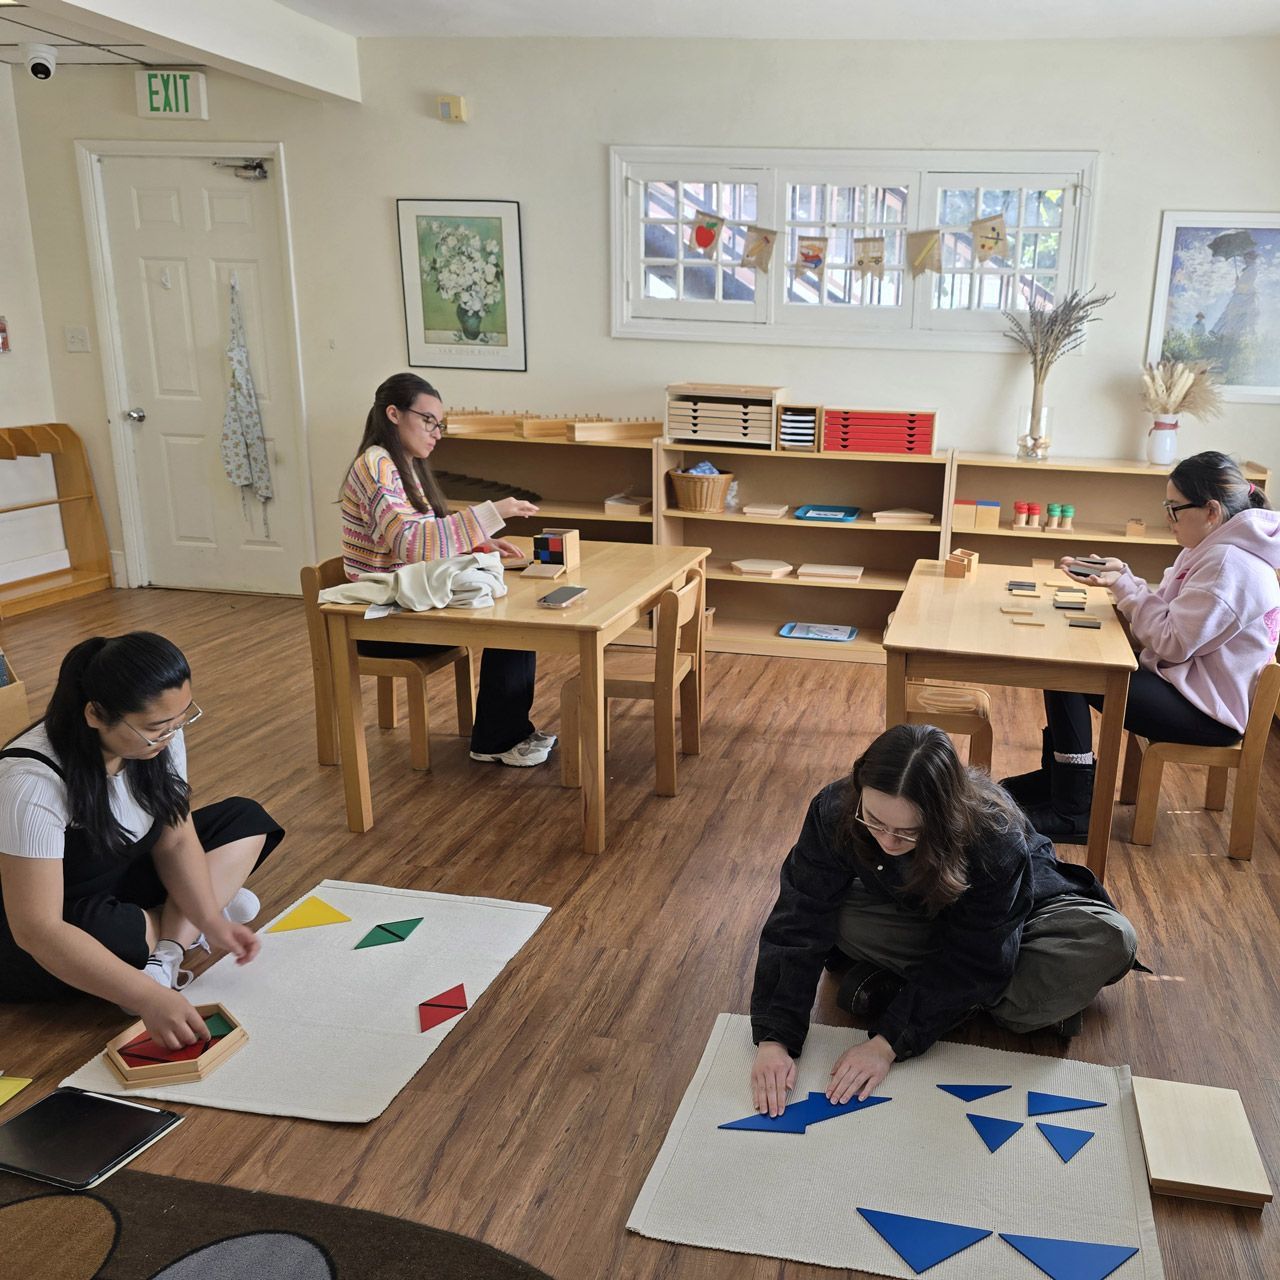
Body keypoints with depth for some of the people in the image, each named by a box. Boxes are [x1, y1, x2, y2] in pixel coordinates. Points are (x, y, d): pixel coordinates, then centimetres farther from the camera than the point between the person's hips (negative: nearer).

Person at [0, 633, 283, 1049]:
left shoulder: (160, 734, -16)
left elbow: (175, 841, -7)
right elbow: (36, 931, -38)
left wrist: (210, 918, -23)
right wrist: (148, 999, -43)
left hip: (120, 880, 7)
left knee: (244, 821, -3)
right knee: (113, 936, -38)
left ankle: (166, 955, -14)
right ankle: (185, 929, -5)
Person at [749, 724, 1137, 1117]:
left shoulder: (996, 837, -38)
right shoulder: (835, 812, -32)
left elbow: (969, 959, -33)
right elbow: (798, 924, -31)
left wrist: (888, 1043, -37)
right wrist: (773, 1038, -39)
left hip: (1016, 916, -2)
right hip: (913, 919, 2)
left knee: (1110, 941, -31)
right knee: (832, 915, -30)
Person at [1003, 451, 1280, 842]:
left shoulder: (1230, 565, -24)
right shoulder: (1212, 548, 9)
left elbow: (1172, 641, -24)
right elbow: (1170, 612, 10)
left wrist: (1124, 587, -16)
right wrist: (1122, 576, -3)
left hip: (1210, 710, -10)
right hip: (1182, 677, 10)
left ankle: (1073, 813, -5)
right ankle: (1058, 776, 20)